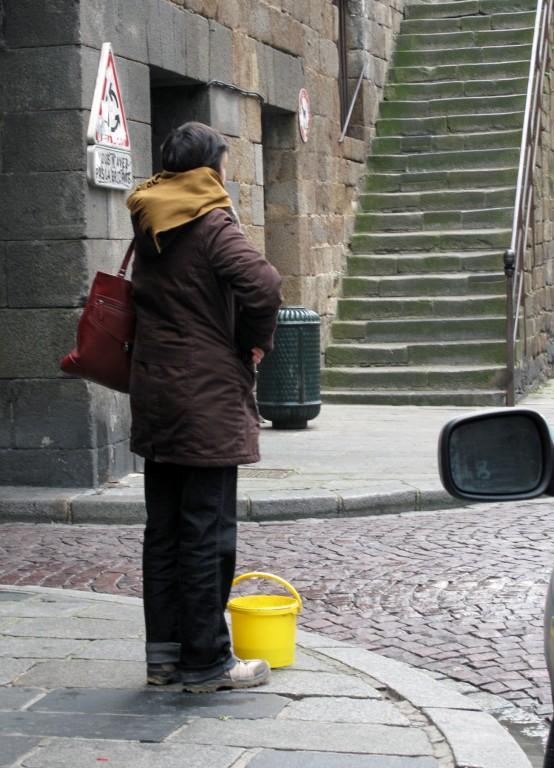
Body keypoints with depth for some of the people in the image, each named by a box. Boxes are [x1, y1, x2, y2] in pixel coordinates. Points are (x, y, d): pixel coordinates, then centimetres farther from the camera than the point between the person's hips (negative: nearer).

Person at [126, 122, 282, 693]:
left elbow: (143, 300, 14)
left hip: (154, 398, 8)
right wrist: (254, 343, -9)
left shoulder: (148, 228, 12)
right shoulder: (212, 224, -12)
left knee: (163, 528, 13)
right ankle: (205, 661, 4)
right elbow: (262, 283, -26)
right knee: (208, 532, -2)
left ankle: (163, 652, 19)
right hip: (207, 399, -8)